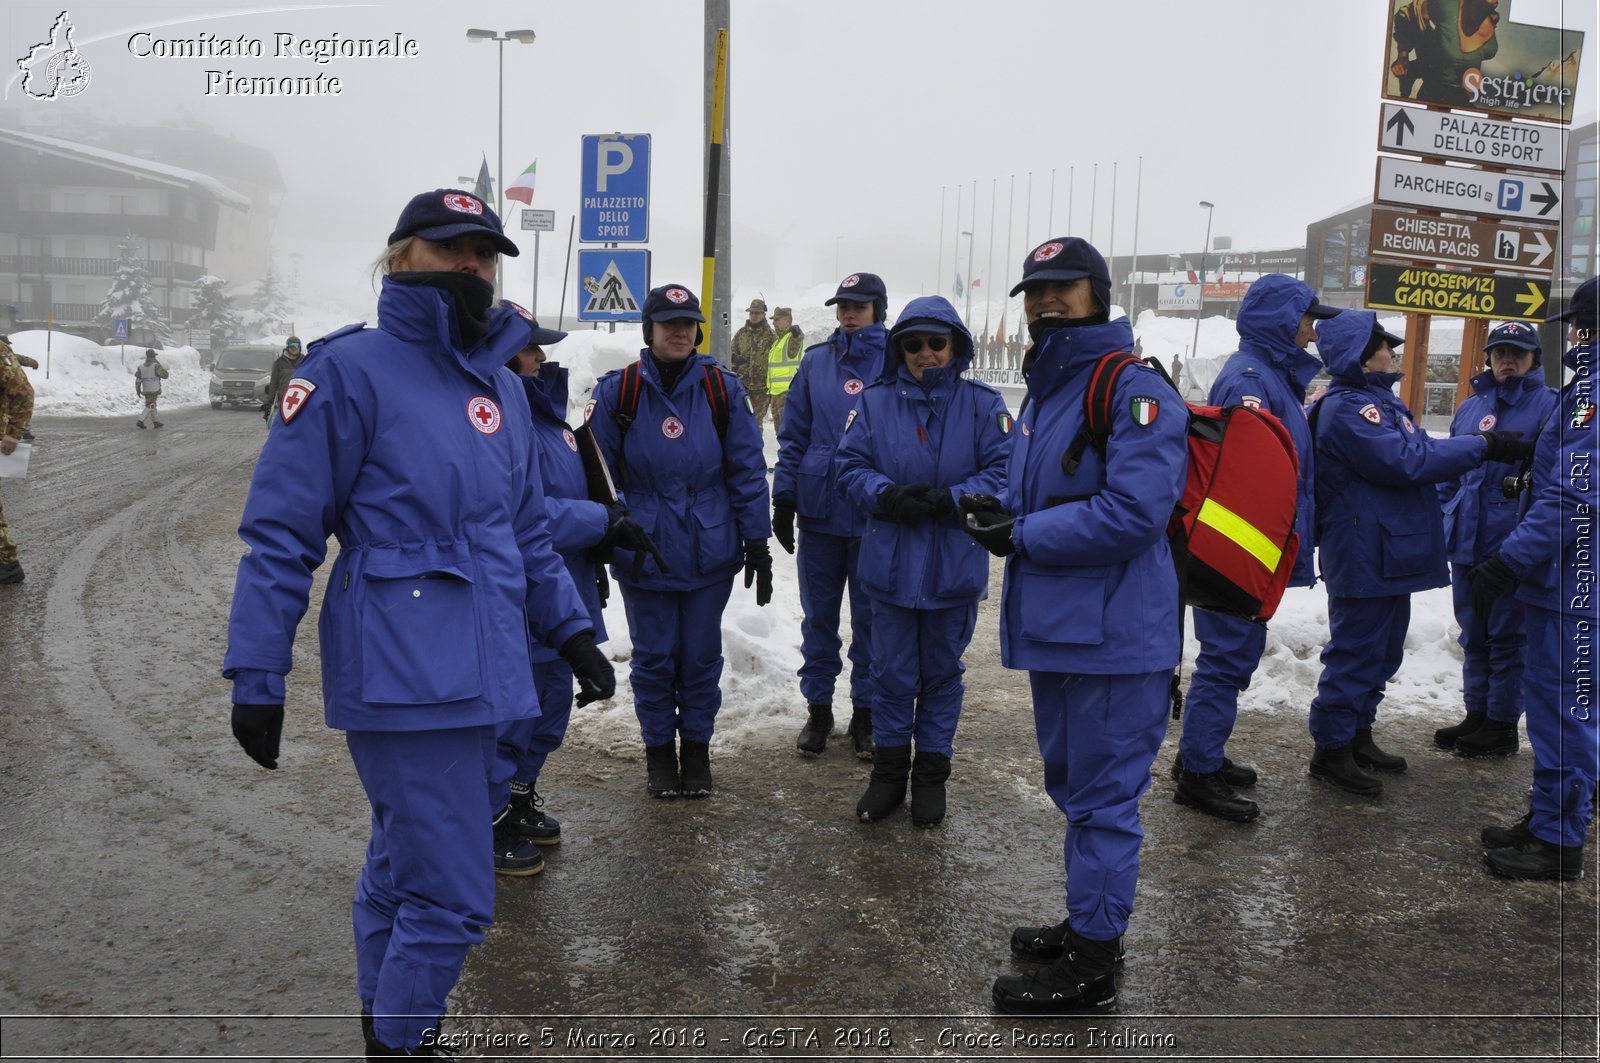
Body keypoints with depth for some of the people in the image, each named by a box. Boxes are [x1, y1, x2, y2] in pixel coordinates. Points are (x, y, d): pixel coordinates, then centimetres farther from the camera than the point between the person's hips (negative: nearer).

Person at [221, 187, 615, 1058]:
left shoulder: (501, 386, 13)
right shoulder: (352, 370, -8)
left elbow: (526, 534, 21)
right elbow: (280, 534, -9)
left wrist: (572, 632, 14)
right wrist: (257, 678, -10)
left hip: (479, 674, 7)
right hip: (403, 677, -7)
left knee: (401, 872, 20)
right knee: (451, 896, -6)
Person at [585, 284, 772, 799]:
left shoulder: (723, 389, -2)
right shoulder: (618, 391, -4)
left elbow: (748, 470, 0)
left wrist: (758, 544, -1)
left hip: (710, 553, 1)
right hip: (642, 555, 0)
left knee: (701, 656, 11)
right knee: (653, 657, 10)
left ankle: (697, 748, 28)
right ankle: (659, 751, 27)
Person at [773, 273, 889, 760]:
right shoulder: (816, 361, 5)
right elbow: (793, 435, 8)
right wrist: (783, 500, 4)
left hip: (875, 515, -2)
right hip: (820, 509, 2)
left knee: (870, 617, 7)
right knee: (818, 614, 10)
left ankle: (866, 713, 20)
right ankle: (818, 709, 22)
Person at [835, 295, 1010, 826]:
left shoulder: (983, 404, -5)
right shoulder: (875, 401, -1)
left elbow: (1003, 472, -8)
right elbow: (851, 466, -1)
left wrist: (947, 499, -21)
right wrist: (888, 496, -20)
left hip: (955, 566, -1)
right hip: (891, 564, 1)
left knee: (942, 673, 14)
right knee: (892, 674, 11)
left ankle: (931, 774, 29)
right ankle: (889, 769, 28)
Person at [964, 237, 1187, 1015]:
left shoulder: (1134, 390, -15)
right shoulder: (1043, 391, 15)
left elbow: (1133, 511, -25)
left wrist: (1025, 536, -18)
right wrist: (998, 513, 0)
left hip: (1111, 634, -9)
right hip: (1052, 628, 10)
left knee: (1103, 796, 1)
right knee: (1074, 786, 20)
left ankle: (1092, 965, 13)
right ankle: (1085, 924, 37)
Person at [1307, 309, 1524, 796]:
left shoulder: (1381, 400, 15)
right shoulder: (1347, 408, -18)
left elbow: (1419, 451, 18)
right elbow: (1403, 461, -24)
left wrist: (1495, 446, 5)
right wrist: (1483, 446, -18)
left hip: (1390, 553, 11)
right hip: (1363, 556, -10)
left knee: (1382, 651, 18)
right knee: (1356, 652, -3)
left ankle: (1357, 734, 30)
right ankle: (1331, 750, 8)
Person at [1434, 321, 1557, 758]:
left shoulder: (1548, 405, -4)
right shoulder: (1471, 406, 12)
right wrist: (1449, 515, 12)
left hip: (1513, 543, -6)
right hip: (1466, 540, 6)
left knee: (1508, 635, 3)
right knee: (1474, 634, 15)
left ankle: (1502, 725, 14)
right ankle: (1476, 714, 26)